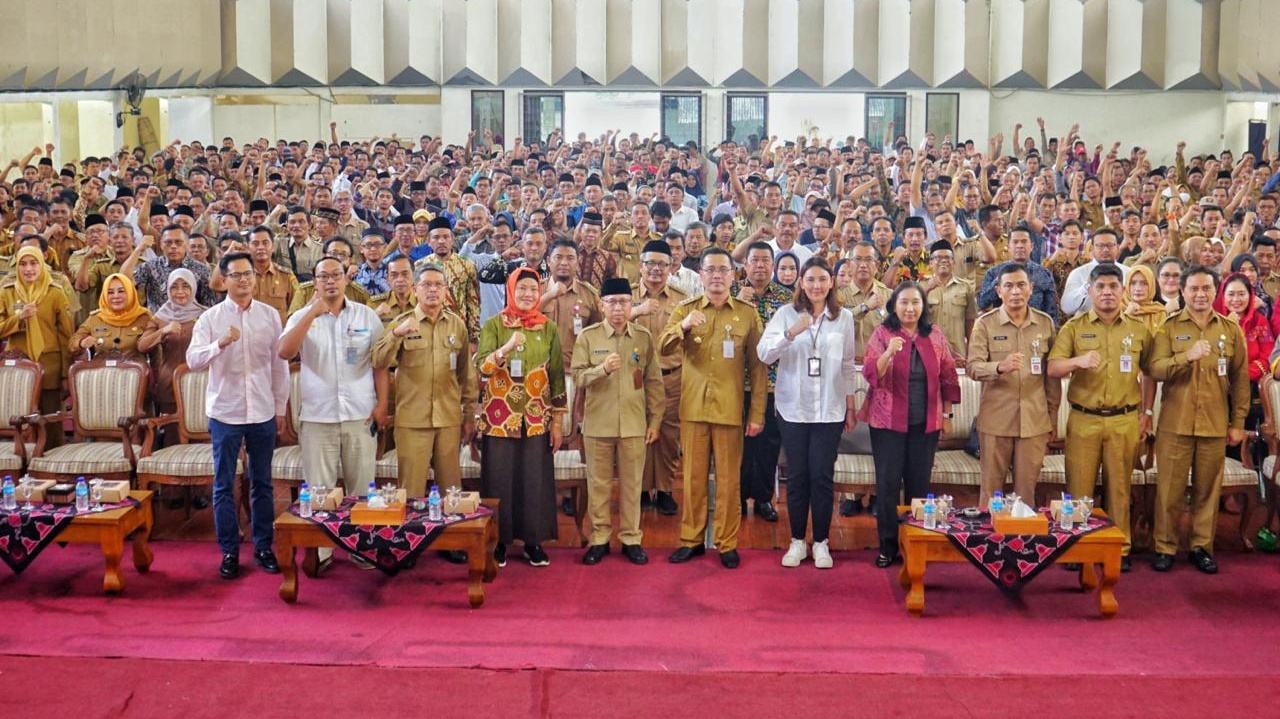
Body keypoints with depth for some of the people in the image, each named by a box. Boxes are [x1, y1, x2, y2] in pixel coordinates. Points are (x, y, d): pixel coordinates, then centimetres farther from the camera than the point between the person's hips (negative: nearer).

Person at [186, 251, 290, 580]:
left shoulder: (270, 315, 3)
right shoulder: (210, 318, -2)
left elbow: (279, 364, 7)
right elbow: (192, 360, -12)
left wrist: (281, 408, 8)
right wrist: (220, 344, -29)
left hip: (263, 412, 1)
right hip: (225, 412, -1)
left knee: (262, 483, 9)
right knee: (224, 485, 5)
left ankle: (263, 547, 20)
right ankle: (229, 551, 15)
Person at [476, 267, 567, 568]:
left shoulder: (548, 328, 4)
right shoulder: (493, 325, -1)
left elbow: (558, 376, 6)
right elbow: (481, 367, -13)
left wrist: (558, 421, 3)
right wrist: (505, 349, -31)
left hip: (536, 419, 1)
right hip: (499, 417, -1)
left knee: (535, 480, 4)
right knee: (499, 479, 3)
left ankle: (533, 540, 17)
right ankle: (498, 540, 16)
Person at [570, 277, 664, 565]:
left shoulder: (644, 337, 3)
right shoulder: (587, 336, 0)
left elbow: (654, 382, 6)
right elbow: (577, 377, -5)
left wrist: (655, 421, 4)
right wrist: (602, 369, -24)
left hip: (634, 424, 1)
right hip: (598, 424, -1)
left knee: (631, 484, 7)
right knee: (598, 484, 7)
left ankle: (630, 538, 18)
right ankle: (599, 538, 18)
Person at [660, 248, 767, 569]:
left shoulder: (748, 313, 2)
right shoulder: (685, 309, 5)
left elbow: (757, 367, 2)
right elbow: (663, 347, -8)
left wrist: (757, 413, -2)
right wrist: (683, 326, -28)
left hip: (730, 408, -1)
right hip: (693, 406, 1)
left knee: (728, 478, 5)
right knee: (693, 476, 9)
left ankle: (727, 543, 15)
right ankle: (691, 539, 19)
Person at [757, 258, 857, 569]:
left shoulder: (844, 317, 4)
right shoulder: (786, 313, -1)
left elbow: (848, 365, 8)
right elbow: (764, 354, -12)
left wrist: (850, 407, 9)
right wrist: (792, 333, -26)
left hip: (830, 410, 0)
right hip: (793, 408, 0)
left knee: (822, 476, 2)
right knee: (796, 475, 6)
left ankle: (821, 543, 15)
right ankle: (797, 541, 18)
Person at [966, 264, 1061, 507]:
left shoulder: (1045, 323, 6)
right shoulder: (985, 324, -1)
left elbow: (1053, 375, 10)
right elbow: (972, 366, -10)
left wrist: (1053, 418, 10)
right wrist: (1000, 367, -30)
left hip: (1035, 421, 2)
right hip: (996, 421, -2)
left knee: (1027, 490, 8)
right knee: (991, 489, 6)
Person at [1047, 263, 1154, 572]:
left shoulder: (1139, 330, 7)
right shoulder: (1073, 328, 1)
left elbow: (1149, 373, 17)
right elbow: (1053, 369, -8)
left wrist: (1146, 412, 12)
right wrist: (1077, 361, -27)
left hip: (1124, 421, 1)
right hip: (1083, 419, -1)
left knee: (1119, 487, 7)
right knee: (1079, 487, 2)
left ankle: (1120, 548, 16)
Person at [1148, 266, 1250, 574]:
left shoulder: (1231, 330, 6)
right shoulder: (1168, 327, 1)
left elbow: (1240, 379, 9)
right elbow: (1155, 370, -10)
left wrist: (1238, 422, 6)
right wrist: (1187, 356, -26)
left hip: (1215, 424, 2)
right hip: (1175, 423, -2)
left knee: (1208, 490, 8)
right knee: (1169, 489, 2)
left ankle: (1202, 546, 19)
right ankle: (1165, 547, 13)